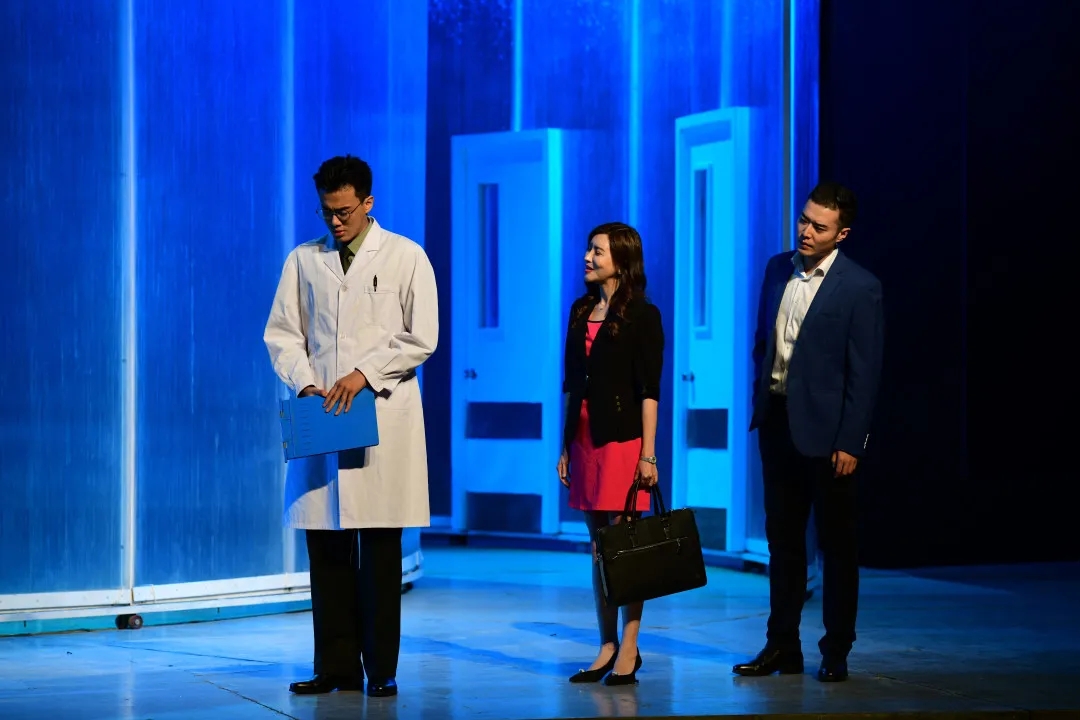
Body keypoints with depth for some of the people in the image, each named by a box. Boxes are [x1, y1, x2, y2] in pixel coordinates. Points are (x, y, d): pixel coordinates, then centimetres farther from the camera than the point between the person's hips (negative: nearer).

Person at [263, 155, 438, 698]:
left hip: (383, 416, -3)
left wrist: (363, 374, -10)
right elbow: (282, 332, 11)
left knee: (380, 551, -1)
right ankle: (337, 667, 7)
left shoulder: (405, 257, 4)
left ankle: (380, 669, 5)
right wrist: (304, 383, -5)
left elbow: (420, 338, 0)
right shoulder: (303, 260, 11)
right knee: (325, 546, 1)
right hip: (320, 415, 3)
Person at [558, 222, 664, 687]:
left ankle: (629, 651, -2)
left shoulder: (642, 315, -5)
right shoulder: (581, 310, 13)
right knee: (599, 545, 8)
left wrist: (647, 454, -14)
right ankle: (607, 646, 13)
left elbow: (649, 390, -9)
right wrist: (565, 446, 12)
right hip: (584, 436, 6)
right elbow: (571, 384, 15)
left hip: (623, 438, -6)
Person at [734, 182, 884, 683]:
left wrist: (850, 443, -14)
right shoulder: (778, 269, 7)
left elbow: (865, 372, -12)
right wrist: (759, 402, 10)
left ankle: (836, 652, 13)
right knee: (783, 538, 11)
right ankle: (782, 645, 19)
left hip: (824, 430, -6)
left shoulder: (860, 288, -11)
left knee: (837, 544, 5)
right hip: (777, 421, 6)